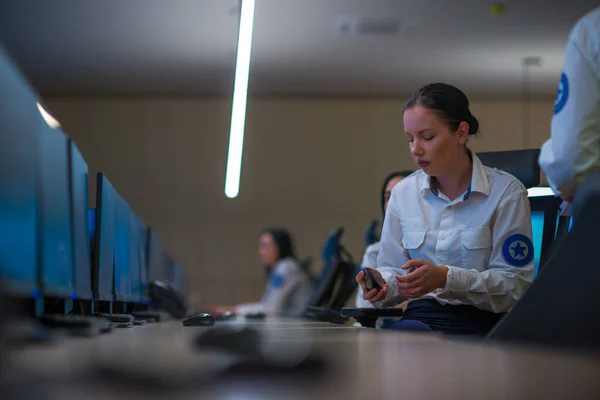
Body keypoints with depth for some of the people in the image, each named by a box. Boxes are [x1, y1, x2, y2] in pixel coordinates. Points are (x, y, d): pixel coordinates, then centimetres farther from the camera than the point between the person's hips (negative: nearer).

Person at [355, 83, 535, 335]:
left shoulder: (506, 192, -2)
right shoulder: (403, 193, 12)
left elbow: (515, 284, -6)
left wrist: (447, 278, -20)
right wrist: (383, 285, -9)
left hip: (481, 321, -4)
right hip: (421, 317, 4)